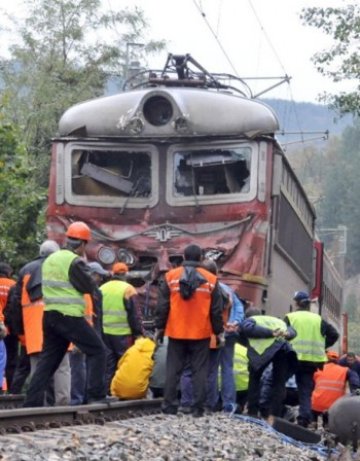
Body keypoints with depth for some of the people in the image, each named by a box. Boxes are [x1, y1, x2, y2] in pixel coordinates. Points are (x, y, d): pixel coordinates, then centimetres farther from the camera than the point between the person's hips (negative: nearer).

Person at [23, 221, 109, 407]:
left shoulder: (50, 259, 15)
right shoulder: (74, 261, -12)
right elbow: (89, 287, -8)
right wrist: (84, 265, 4)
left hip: (50, 315, 8)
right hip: (70, 316, -8)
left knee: (48, 358, 11)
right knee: (97, 350, 2)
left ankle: (32, 401, 5)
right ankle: (96, 395, -3)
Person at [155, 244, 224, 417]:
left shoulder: (171, 277, 0)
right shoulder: (211, 280, 1)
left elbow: (162, 306, 1)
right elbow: (216, 310, 3)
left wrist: (159, 327, 9)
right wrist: (219, 332, 11)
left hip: (176, 333, 0)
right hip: (201, 334, 0)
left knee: (173, 370, 6)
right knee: (199, 371, 4)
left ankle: (169, 406, 4)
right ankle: (198, 408, 1)